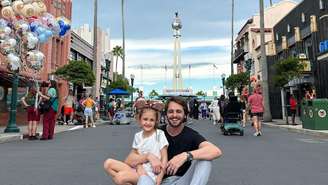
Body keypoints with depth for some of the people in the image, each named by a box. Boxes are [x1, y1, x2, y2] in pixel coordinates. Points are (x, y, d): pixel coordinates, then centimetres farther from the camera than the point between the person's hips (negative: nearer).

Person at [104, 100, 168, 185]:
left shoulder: (159, 134, -9)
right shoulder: (137, 136, 6)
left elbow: (164, 158, -8)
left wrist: (159, 178, -15)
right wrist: (139, 167, -13)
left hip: (151, 174, -6)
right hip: (138, 170, 6)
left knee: (120, 177, -27)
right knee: (108, 163, -7)